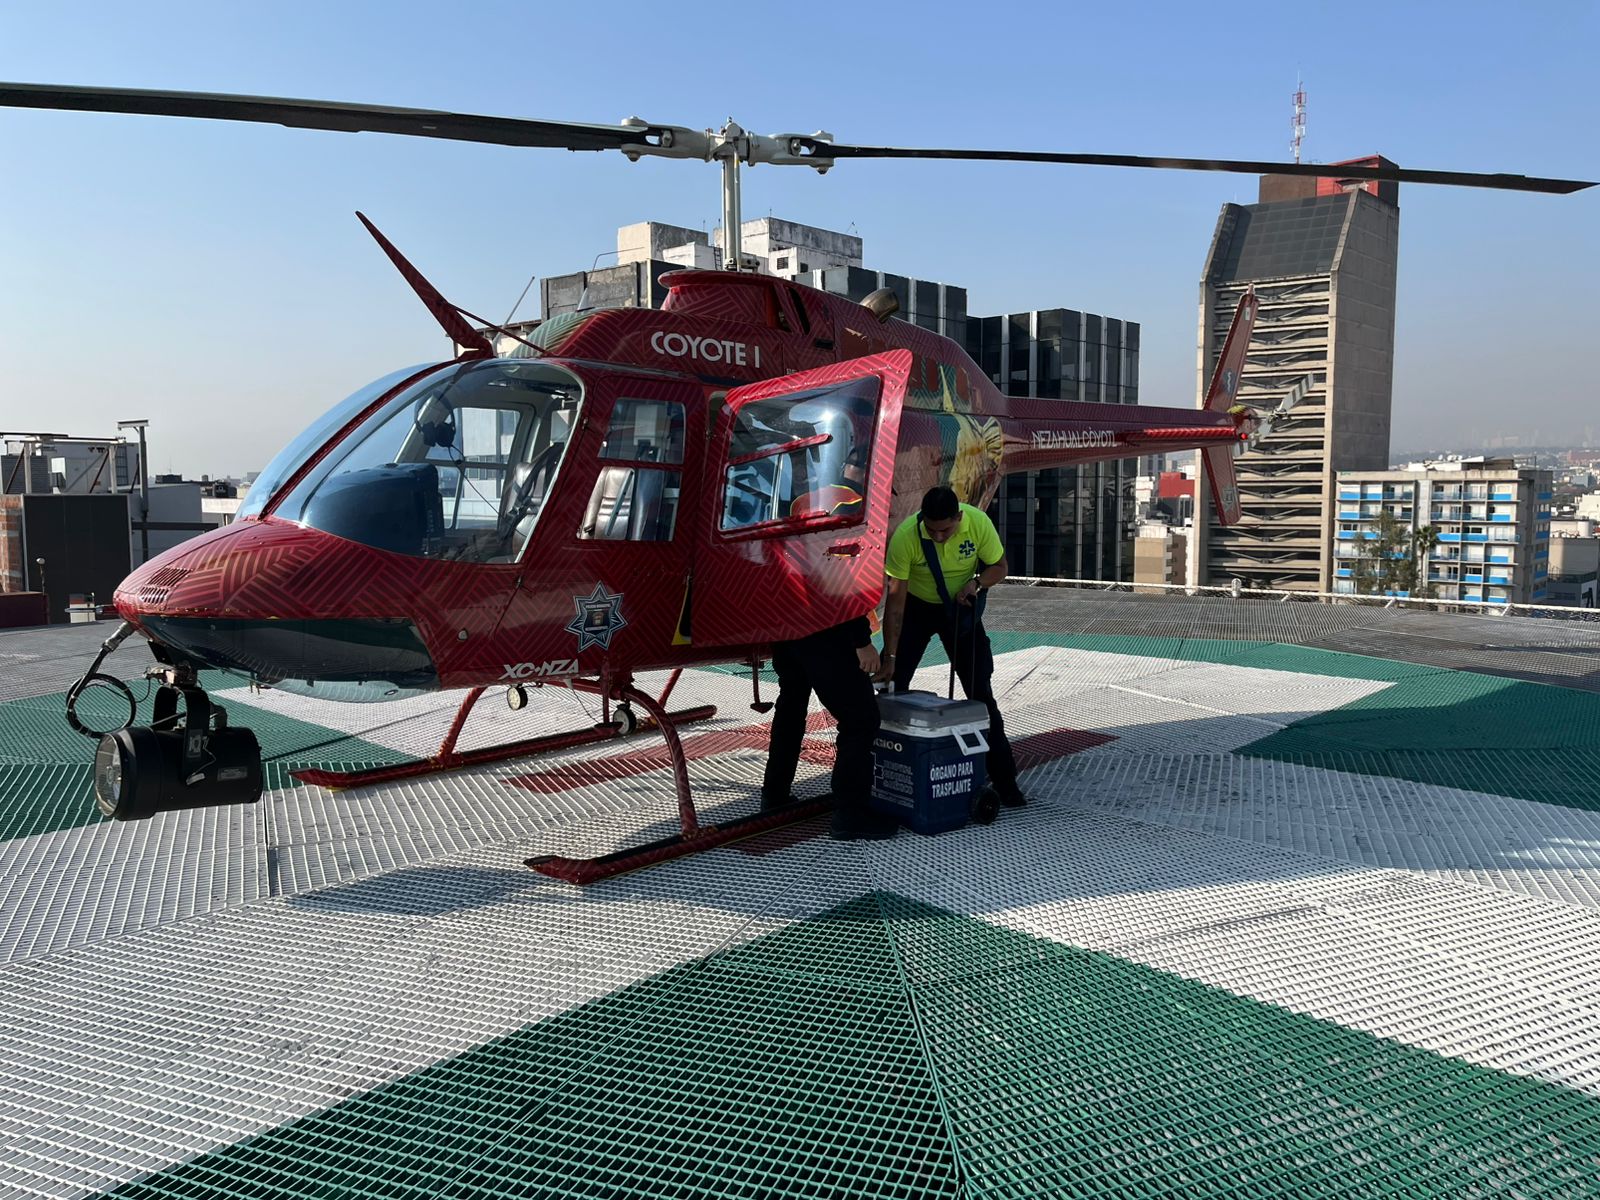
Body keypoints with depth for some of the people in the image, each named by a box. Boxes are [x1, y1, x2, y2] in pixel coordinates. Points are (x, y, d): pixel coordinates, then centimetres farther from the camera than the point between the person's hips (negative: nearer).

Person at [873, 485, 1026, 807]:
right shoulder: (905, 535, -30)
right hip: (916, 606, -1)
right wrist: (889, 657, -25)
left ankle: (1003, 777, 7)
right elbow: (895, 599, -25)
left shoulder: (979, 523, -25)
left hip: (961, 607, 1)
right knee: (892, 684, -6)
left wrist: (977, 581, -29)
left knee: (980, 690, -1)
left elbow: (999, 566, -7)